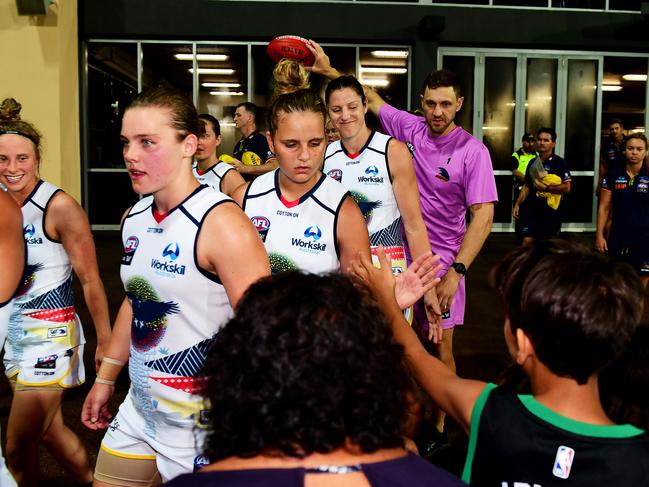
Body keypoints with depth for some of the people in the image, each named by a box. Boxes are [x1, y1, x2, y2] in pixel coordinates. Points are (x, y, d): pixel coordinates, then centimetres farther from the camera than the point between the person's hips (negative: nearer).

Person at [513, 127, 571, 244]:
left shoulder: (560, 163, -7)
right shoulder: (533, 163, 10)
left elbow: (566, 188, -14)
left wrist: (546, 188, -17)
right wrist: (517, 204, 9)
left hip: (550, 209, -4)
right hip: (532, 208, 4)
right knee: (527, 241, -4)